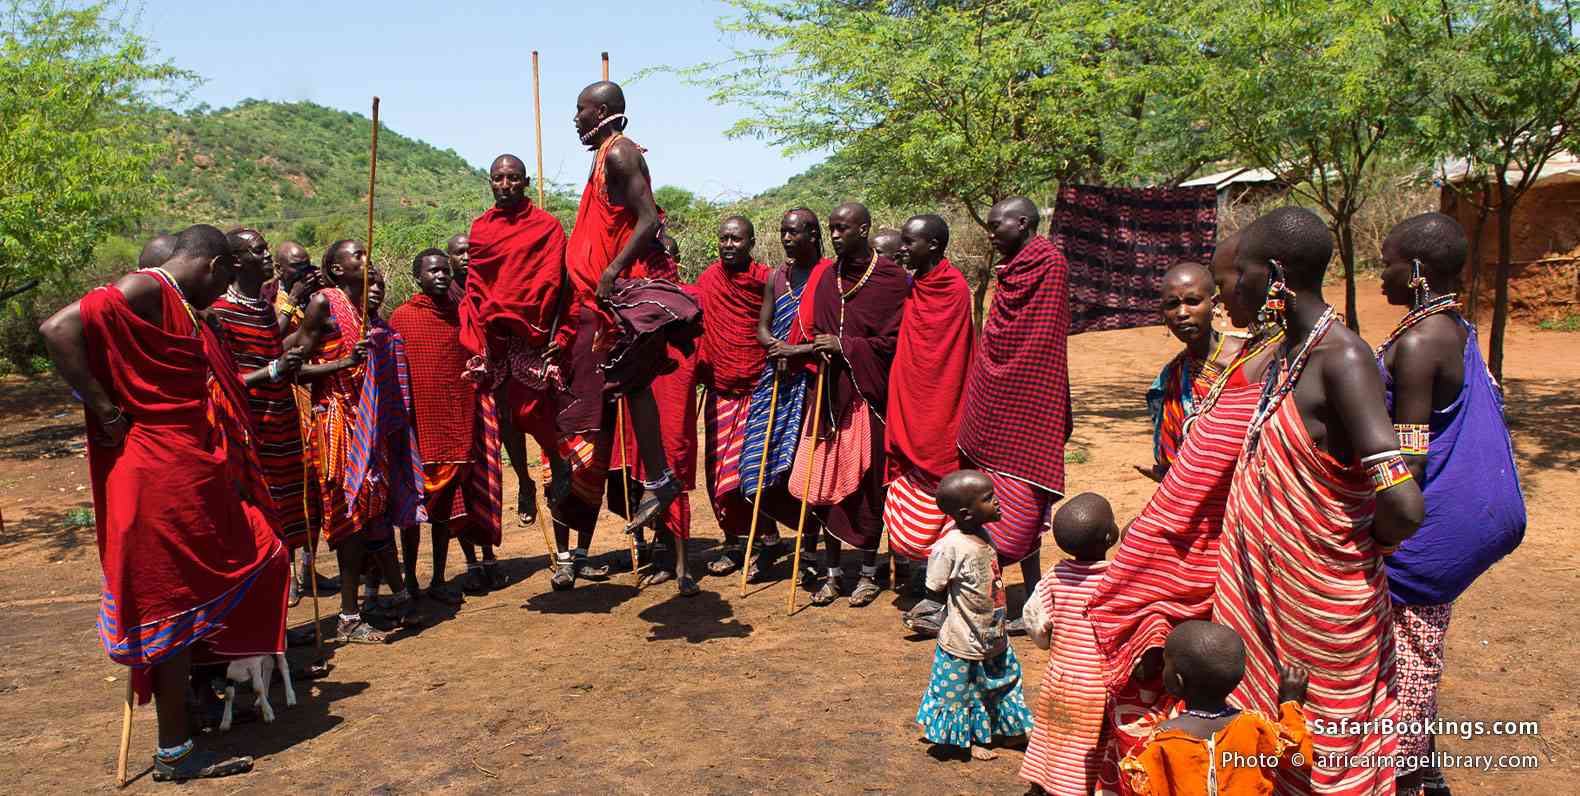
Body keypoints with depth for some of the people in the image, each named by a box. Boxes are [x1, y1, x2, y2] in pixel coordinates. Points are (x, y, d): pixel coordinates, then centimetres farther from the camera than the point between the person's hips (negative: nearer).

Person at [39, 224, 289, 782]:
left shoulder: (184, 308, 17)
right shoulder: (145, 290, -12)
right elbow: (58, 330, -24)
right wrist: (107, 413, -21)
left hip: (198, 476, 9)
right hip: (163, 479, -9)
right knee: (175, 607, -2)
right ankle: (173, 753, 10)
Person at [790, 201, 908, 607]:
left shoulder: (890, 277, -6)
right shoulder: (827, 275, 11)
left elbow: (893, 342, -10)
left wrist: (844, 346, -16)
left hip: (867, 395, -5)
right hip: (829, 393, 5)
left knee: (867, 485, 3)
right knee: (827, 482, 7)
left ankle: (869, 573, 19)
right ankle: (833, 573, 19)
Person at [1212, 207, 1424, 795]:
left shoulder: (1341, 359, -25)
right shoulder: (1291, 350, 3)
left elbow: (1403, 507, -32)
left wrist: (1364, 548, -13)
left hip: (1320, 593, -8)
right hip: (1272, 581, 8)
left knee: (1324, 746, 12)